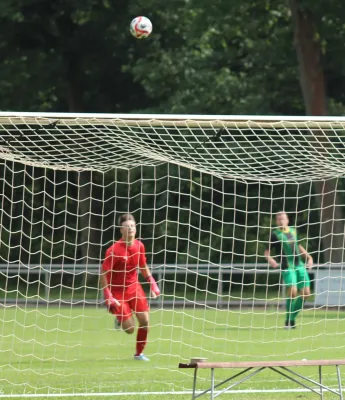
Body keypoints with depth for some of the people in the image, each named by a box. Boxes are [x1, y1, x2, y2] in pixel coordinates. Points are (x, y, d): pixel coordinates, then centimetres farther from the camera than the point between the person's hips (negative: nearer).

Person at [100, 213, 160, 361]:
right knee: (130, 328, -9)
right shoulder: (114, 250, -21)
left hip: (134, 287, 5)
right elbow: (103, 274, -17)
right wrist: (108, 297, -21)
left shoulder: (139, 246, -3)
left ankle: (139, 353, 17)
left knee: (145, 321, -5)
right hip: (118, 291, -5)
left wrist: (152, 283, 8)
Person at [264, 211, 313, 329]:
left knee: (305, 293, -1)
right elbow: (266, 252, -1)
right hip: (287, 267, -6)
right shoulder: (275, 234, -1)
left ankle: (292, 318, 16)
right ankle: (288, 320, -4)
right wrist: (270, 260, -22)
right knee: (292, 291, -21)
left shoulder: (293, 231, 15)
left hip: (300, 265, 6)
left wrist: (308, 257, 17)